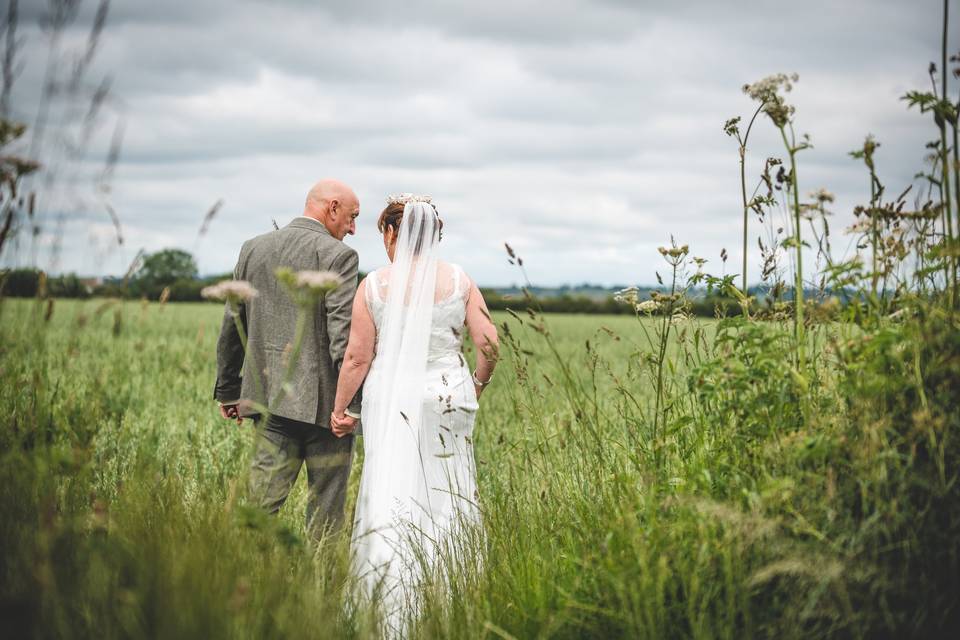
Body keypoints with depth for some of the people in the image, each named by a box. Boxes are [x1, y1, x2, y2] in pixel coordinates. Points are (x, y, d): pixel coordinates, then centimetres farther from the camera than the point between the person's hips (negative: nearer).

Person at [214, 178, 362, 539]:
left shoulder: (253, 249, 11)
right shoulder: (337, 255, -9)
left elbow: (232, 326, 14)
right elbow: (343, 332, -17)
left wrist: (228, 391, 21)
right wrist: (353, 403, -17)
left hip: (270, 399, 5)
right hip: (323, 401, -5)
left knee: (262, 502, 5)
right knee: (325, 511, 6)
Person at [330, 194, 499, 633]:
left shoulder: (375, 284, -3)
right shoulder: (459, 280, 1)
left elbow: (357, 357, -2)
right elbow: (489, 344, -3)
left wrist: (338, 408, 8)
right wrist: (477, 384, 15)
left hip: (392, 400, -1)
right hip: (448, 397, 2)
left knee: (391, 498, 3)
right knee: (445, 498, 12)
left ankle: (394, 608, 1)